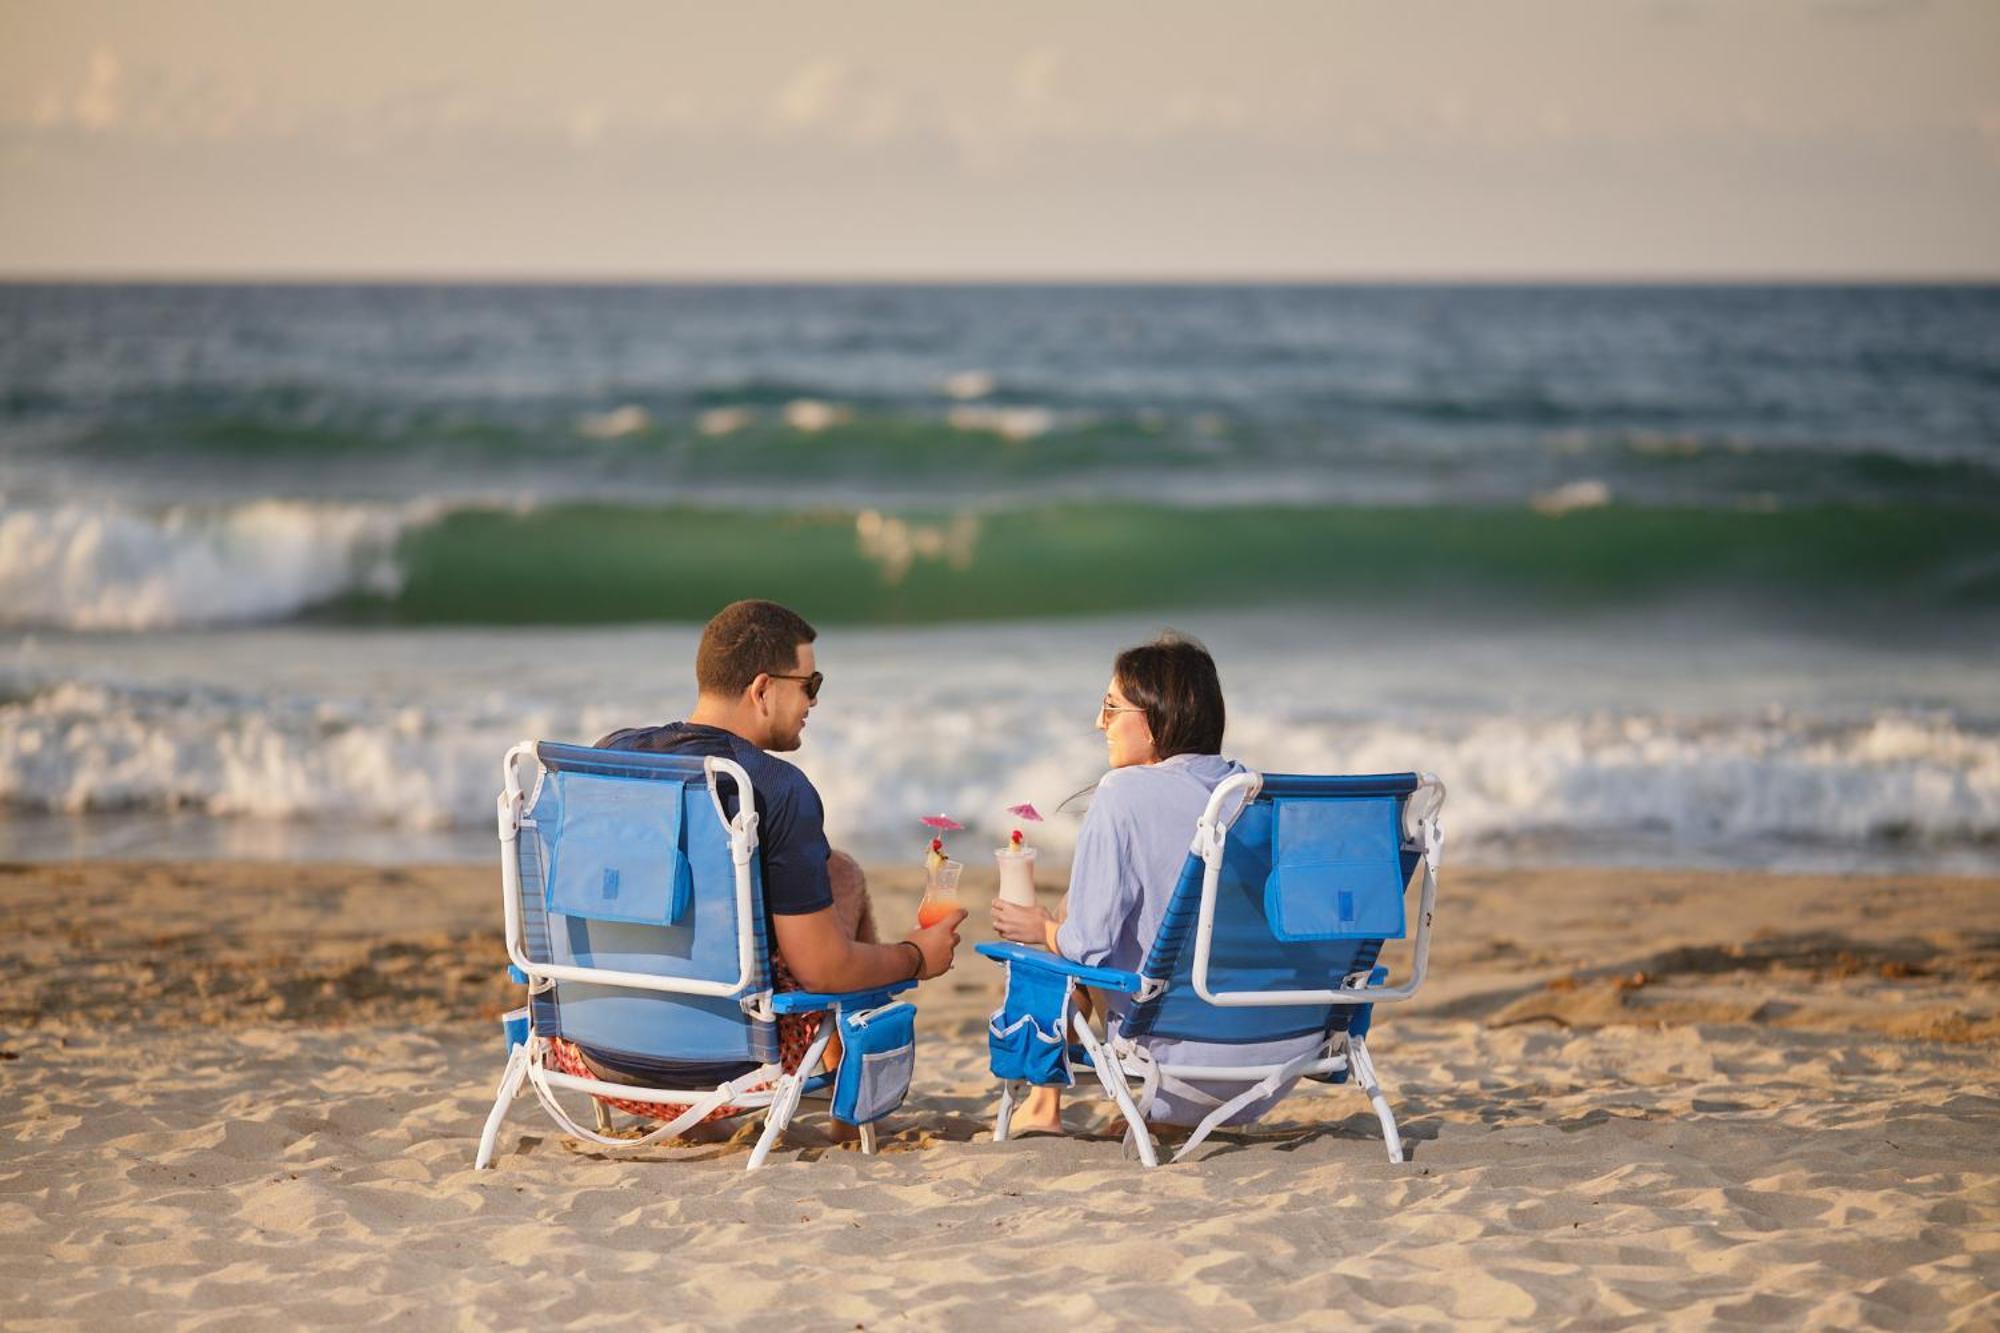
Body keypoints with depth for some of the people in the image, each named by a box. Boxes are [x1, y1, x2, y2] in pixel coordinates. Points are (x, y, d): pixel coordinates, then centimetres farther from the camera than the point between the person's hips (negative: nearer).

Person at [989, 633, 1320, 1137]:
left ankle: (1044, 1105, 28)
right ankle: (1170, 1110, 30)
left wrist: (1041, 928, 10)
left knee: (1070, 923, 19)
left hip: (1191, 1041, -6)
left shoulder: (1124, 793, -12)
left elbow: (1089, 942, -14)